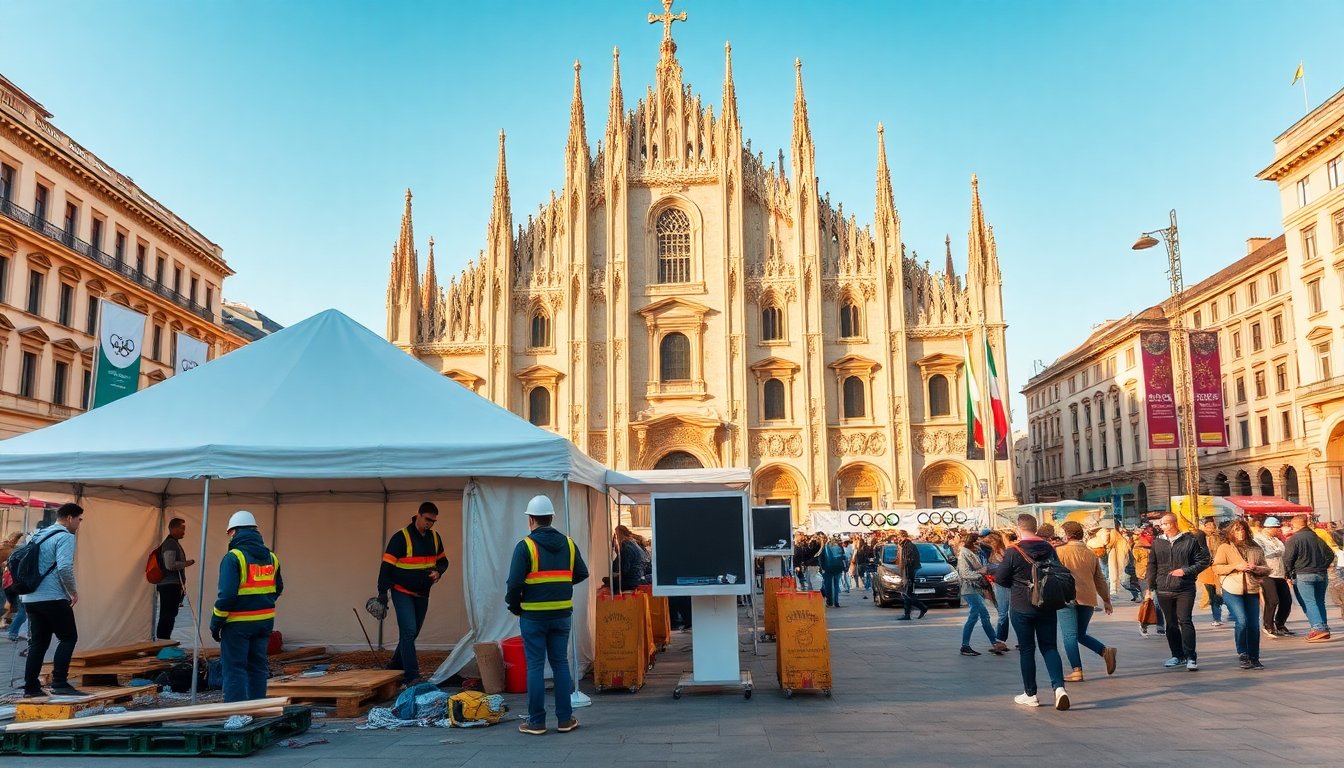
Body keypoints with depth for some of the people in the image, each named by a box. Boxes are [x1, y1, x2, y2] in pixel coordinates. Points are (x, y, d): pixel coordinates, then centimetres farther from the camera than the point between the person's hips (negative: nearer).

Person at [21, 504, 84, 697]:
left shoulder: (38, 536, 17)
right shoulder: (65, 536, -10)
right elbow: (64, 567, -21)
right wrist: (74, 591, -8)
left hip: (31, 598, 8)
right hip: (53, 598, -8)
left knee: (38, 643, 12)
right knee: (68, 638, -2)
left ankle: (30, 686, 11)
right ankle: (59, 683, -8)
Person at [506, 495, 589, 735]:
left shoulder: (525, 546, -11)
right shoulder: (568, 544, 4)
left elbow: (515, 583, -14)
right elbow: (582, 574, 12)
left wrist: (514, 607, 2)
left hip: (533, 616, -4)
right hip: (562, 614, 4)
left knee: (535, 666, 4)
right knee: (561, 663, 12)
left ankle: (536, 722, 9)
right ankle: (565, 719, 15)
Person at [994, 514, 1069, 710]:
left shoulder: (1013, 551, -14)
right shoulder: (1049, 548, 0)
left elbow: (1000, 578, -9)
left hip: (1022, 608, -3)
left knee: (1026, 650, 7)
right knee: (1049, 647, 10)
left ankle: (1030, 694, 13)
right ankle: (1059, 687, -9)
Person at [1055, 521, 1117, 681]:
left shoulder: (1060, 551, -4)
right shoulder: (1091, 553, 13)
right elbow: (1100, 579, 17)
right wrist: (1106, 600, 25)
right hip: (1088, 600, 6)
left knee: (1069, 635, -2)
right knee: (1081, 634, 18)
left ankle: (1076, 671, -6)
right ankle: (1106, 651, -3)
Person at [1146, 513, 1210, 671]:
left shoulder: (1190, 540, 0)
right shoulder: (1157, 542, 8)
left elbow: (1204, 560, 1)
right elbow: (1152, 566, 13)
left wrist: (1186, 571, -11)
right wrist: (1150, 587, 9)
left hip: (1185, 588, -4)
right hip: (1164, 590, 4)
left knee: (1185, 621, -9)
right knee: (1171, 624, 10)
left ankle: (1190, 657, -3)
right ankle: (1177, 655, 21)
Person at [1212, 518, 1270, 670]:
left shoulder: (1256, 549, 14)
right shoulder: (1225, 548, 2)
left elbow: (1266, 569, 18)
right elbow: (1216, 568, -3)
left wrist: (1256, 568, -4)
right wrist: (1235, 566, -14)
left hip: (1252, 591, 4)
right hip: (1232, 591, -4)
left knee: (1254, 625, 3)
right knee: (1241, 622, -13)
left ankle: (1254, 658, 15)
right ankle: (1242, 655, 4)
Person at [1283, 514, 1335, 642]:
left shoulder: (1293, 539, -8)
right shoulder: (1317, 538, 12)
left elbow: (1288, 559, -12)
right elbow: (1330, 554, 17)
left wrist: (1289, 575, -1)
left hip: (1303, 575, -7)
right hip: (1322, 575, 7)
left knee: (1309, 603, -7)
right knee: (1319, 602, 14)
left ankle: (1319, 628, -17)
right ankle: (1324, 627, 15)